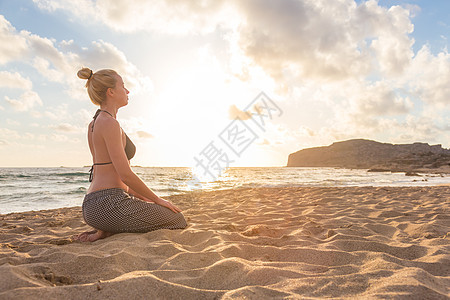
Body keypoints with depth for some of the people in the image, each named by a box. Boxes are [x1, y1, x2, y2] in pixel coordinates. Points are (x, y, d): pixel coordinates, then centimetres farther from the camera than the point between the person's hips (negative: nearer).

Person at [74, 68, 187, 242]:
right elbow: (125, 174, -19)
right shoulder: (109, 123, -14)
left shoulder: (94, 124, 15)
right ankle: (110, 231, -4)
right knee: (177, 219, 1)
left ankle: (107, 230, 11)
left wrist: (143, 197, 16)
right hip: (110, 203, -10)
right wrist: (157, 200, -6)